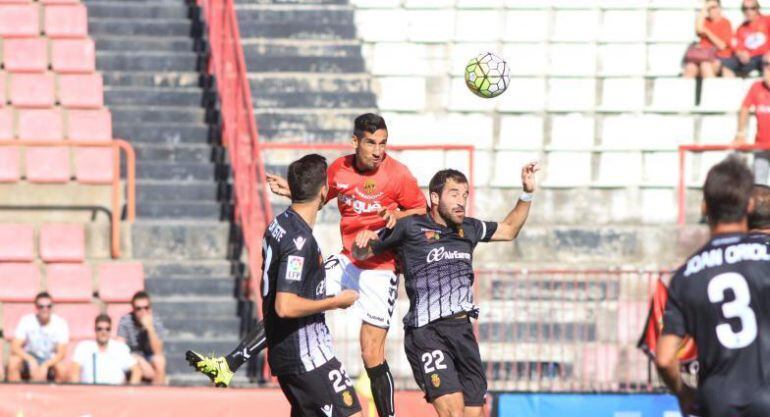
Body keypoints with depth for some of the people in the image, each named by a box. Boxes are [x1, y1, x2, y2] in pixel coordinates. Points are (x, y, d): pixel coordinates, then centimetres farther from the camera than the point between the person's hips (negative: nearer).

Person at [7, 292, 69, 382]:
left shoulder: (60, 324, -12)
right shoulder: (26, 321, -12)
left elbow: (61, 353, -17)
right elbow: (15, 347, -18)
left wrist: (45, 365, -33)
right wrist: (31, 360, -35)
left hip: (50, 361, -1)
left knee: (62, 369, -34)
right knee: (13, 361, -31)